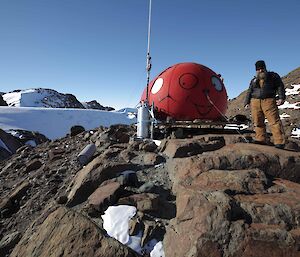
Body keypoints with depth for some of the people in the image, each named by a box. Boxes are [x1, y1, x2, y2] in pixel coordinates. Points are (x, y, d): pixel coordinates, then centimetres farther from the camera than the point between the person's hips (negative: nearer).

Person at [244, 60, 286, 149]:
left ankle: (279, 142, -12)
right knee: (258, 122, -1)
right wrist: (247, 103, 11)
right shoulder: (254, 80, 23)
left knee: (274, 121, -11)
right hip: (255, 102, 4)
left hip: (269, 101, -3)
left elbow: (280, 86, 7)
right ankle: (261, 140, 4)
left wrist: (281, 98, -7)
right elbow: (249, 92, 22)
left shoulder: (273, 76, 14)